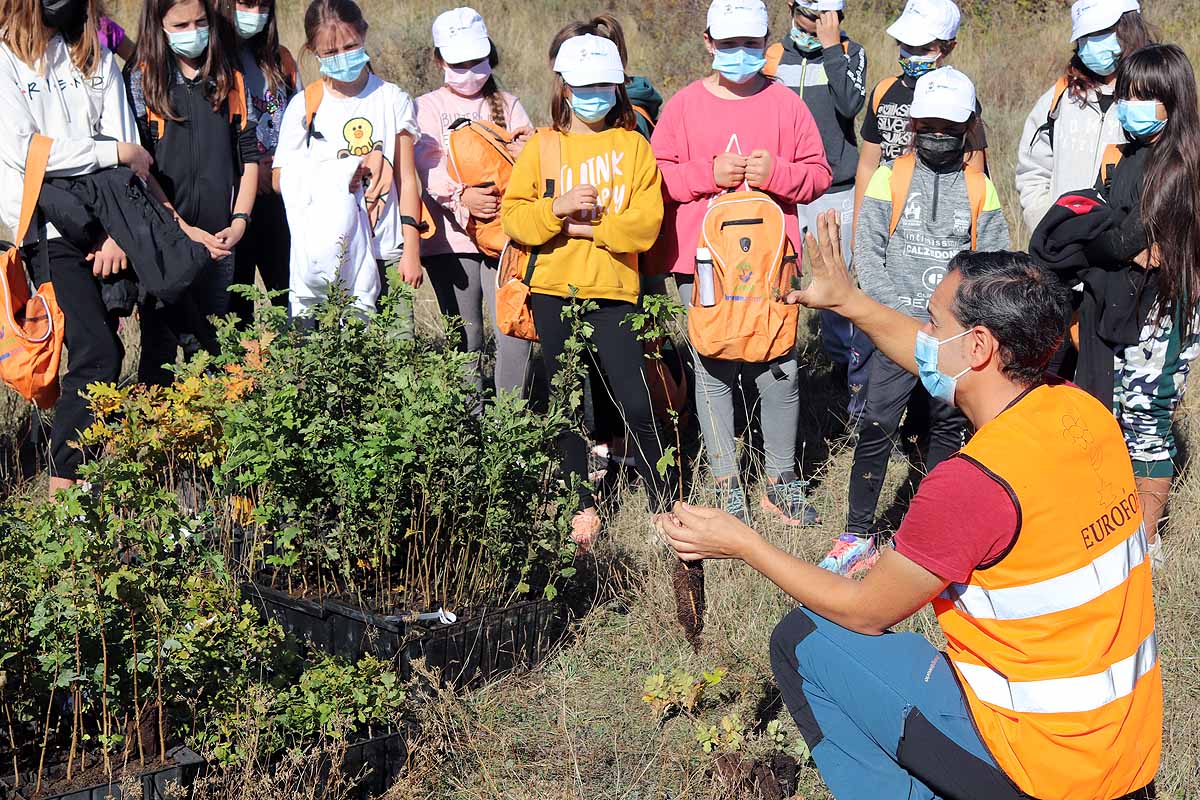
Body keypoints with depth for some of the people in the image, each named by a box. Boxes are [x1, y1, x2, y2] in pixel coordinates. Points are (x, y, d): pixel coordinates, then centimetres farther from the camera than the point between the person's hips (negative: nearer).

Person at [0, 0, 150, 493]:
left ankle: (87, 470, 13)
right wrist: (116, 151, -11)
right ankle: (61, 488, -9)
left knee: (102, 351, 3)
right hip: (48, 226, -5)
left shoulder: (98, 59, 14)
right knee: (97, 355, -15)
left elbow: (129, 151, 6)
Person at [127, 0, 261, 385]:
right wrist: (184, 230, -13)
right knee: (160, 348, 3)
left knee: (210, 351, 9)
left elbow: (249, 156, 11)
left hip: (220, 243, 3)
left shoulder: (232, 80, 10)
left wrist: (240, 221, -1)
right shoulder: (141, 80, -2)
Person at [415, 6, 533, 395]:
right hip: (451, 234, 0)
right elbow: (429, 167, -4)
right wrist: (461, 195, -24)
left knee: (513, 329, -12)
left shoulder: (507, 105, 18)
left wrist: (526, 155, -16)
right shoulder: (427, 108, 12)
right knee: (464, 336, 3)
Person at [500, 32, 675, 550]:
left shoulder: (633, 145, 3)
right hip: (554, 292, 2)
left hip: (613, 291, -2)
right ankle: (583, 505, 22)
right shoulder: (541, 146, 7)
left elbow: (647, 223, -7)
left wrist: (590, 226, -14)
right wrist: (557, 209, -15)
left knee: (635, 403, -7)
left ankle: (664, 503, 9)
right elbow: (514, 217, 0)